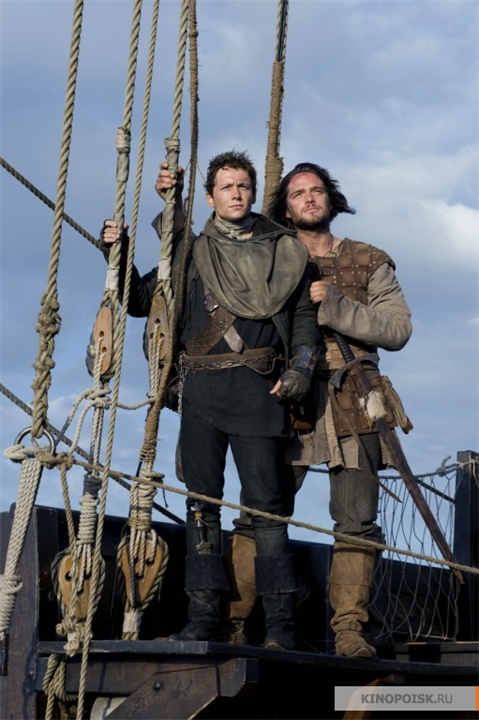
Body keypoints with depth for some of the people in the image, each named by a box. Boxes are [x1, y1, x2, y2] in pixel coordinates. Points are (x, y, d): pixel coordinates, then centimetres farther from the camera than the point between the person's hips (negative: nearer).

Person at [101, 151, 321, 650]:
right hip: (201, 386, 2)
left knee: (264, 500, -7)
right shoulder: (192, 254, 17)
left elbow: (304, 317, 14)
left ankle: (279, 620, -4)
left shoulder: (284, 250, 14)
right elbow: (140, 301, 21)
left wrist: (299, 368, 0)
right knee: (202, 499, 0)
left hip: (258, 385, -2)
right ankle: (203, 613, 4)